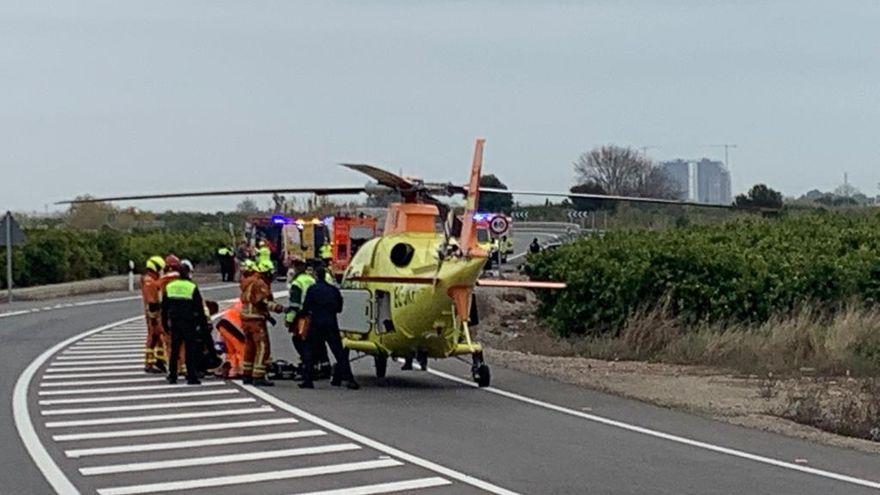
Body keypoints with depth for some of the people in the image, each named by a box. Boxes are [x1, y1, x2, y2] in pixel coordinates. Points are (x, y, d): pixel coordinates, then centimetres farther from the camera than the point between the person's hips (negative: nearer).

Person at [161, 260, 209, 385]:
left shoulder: (169, 287, 6)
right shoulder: (192, 287, -9)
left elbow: (164, 308, 10)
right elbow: (199, 307, -7)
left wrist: (165, 323, 17)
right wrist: (203, 323, -1)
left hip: (174, 322, 5)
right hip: (189, 323, -5)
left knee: (174, 350, 12)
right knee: (190, 350, -2)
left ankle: (172, 376, 15)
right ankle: (191, 376, -6)